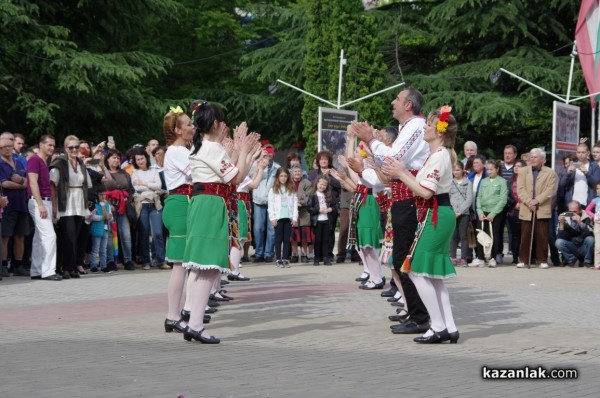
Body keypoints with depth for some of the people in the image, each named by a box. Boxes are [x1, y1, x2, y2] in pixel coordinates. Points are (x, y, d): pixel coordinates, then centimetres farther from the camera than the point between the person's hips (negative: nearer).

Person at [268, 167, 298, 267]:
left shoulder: (292, 190, 11)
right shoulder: (273, 189, 5)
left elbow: (295, 204, 6)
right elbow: (271, 205, 0)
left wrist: (295, 218, -1)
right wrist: (272, 218, -8)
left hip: (289, 218, 2)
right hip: (278, 218, -2)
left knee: (287, 239, 4)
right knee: (278, 239, 1)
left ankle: (285, 259, 8)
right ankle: (278, 260, 2)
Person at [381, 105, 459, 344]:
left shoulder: (439, 156, -14)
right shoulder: (439, 154, 18)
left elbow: (426, 192, -22)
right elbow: (424, 187, 13)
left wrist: (401, 174, -16)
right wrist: (402, 172, 6)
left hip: (435, 216, -10)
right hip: (439, 216, 10)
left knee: (417, 271, -8)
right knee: (433, 275, 10)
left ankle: (439, 327, -7)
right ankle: (449, 328, 9)